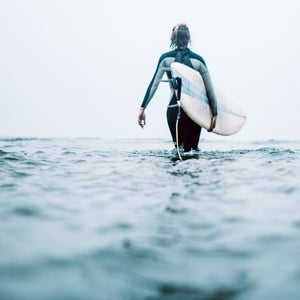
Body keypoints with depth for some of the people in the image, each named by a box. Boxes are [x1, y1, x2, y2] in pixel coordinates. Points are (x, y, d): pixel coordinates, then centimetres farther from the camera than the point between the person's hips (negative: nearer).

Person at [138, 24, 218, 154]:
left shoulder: (165, 58, 2)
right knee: (190, 150, 5)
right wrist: (214, 113, 8)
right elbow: (210, 89, 2)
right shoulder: (198, 59, 2)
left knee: (178, 147, 21)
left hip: (173, 110, 1)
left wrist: (142, 108, -3)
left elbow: (154, 84, -4)